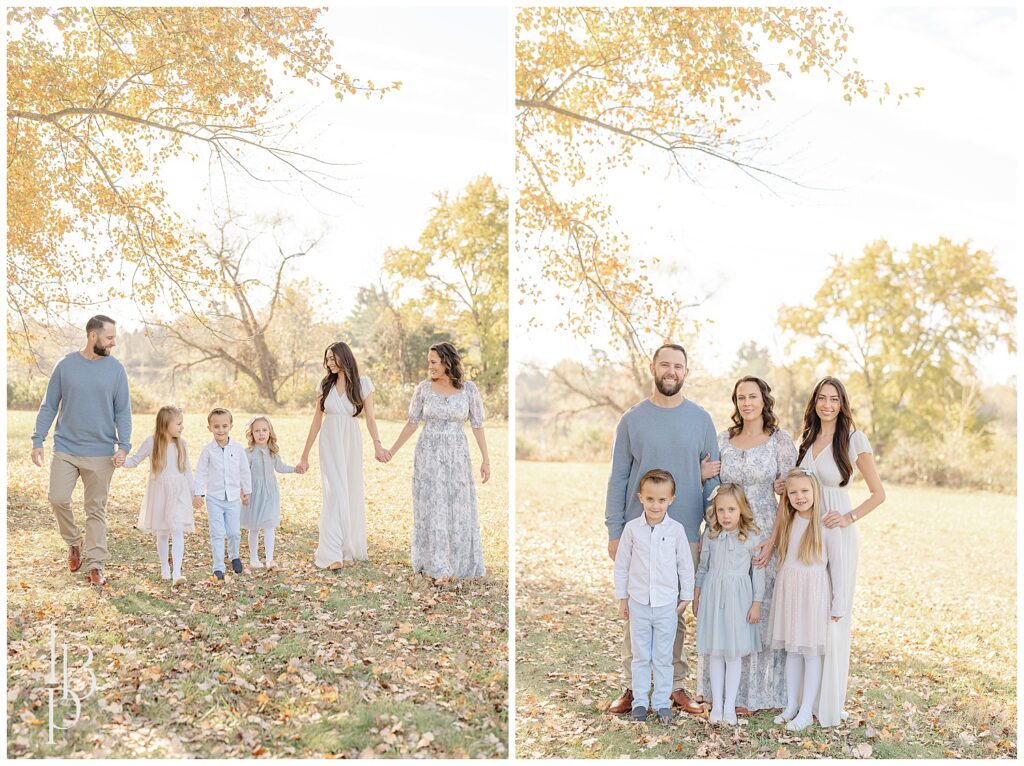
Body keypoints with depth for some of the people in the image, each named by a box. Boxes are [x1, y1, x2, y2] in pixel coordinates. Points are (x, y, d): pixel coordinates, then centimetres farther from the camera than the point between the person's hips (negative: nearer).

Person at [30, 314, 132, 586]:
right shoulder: (66, 365, 1)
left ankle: (94, 566, 11)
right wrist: (37, 441, 0)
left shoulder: (116, 369, 1)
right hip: (65, 449, 0)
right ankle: (73, 542, 19)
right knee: (58, 498, -9)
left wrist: (123, 446, -9)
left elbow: (123, 412, 1)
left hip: (101, 454, 0)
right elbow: (49, 406, 5)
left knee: (96, 510, 4)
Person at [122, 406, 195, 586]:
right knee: (162, 533, 10)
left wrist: (193, 493, 13)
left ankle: (176, 573, -20)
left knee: (177, 530, -13)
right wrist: (122, 460, -18)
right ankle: (164, 568, 27)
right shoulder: (151, 442, -4)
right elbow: (135, 460, 3)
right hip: (159, 492, -1)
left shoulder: (181, 444, 4)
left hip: (178, 492, 1)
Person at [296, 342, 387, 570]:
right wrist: (305, 455, 8)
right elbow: (317, 421, 8)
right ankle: (332, 554, -12)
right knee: (335, 494, -10)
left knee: (352, 495, 5)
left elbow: (370, 418, -7)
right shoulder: (325, 384, 6)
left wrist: (377, 444, -23)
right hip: (330, 444, 0)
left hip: (351, 444, 0)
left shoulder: (362, 383, 0)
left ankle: (349, 549, 18)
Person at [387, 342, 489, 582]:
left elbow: (477, 425, -1)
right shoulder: (424, 388, -3)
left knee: (457, 509, 6)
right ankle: (439, 567, 5)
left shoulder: (469, 388, -5)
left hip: (456, 454, 0)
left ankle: (456, 563, 22)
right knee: (432, 509, 0)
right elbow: (412, 423, 6)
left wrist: (485, 459, -2)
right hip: (428, 454, 0)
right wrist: (392, 450, 6)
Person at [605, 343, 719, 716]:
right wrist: (614, 532, -2)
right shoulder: (632, 419, 1)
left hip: (686, 534, 1)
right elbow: (618, 479, 2)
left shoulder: (701, 419, 4)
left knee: (677, 613, 9)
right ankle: (633, 686, 15)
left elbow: (712, 478, 8)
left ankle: (676, 685, 21)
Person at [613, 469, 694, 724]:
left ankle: (661, 702, 21)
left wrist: (686, 596, 5)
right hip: (639, 603, 0)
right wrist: (622, 598, 4)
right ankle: (640, 701, 22)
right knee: (641, 656, 12)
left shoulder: (676, 530, -8)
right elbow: (621, 564, 1)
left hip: (667, 604, 0)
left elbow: (686, 565, 2)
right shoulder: (632, 528, -7)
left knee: (663, 657, 10)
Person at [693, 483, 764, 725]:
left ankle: (730, 706, 14)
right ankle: (716, 705, 17)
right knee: (715, 653, 9)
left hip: (738, 598, -2)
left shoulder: (752, 537, -7)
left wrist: (757, 604, -4)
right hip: (713, 595, 2)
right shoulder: (710, 535, 1)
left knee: (734, 654, 4)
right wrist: (696, 597, 11)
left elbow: (758, 572, -3)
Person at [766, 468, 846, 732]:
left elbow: (836, 563, -8)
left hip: (814, 592, -5)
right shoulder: (788, 523, 7)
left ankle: (806, 712, 9)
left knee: (811, 652, 2)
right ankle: (791, 705, 21)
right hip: (788, 591, 5)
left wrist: (838, 601, -7)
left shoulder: (827, 525, -10)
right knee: (792, 651, 12)